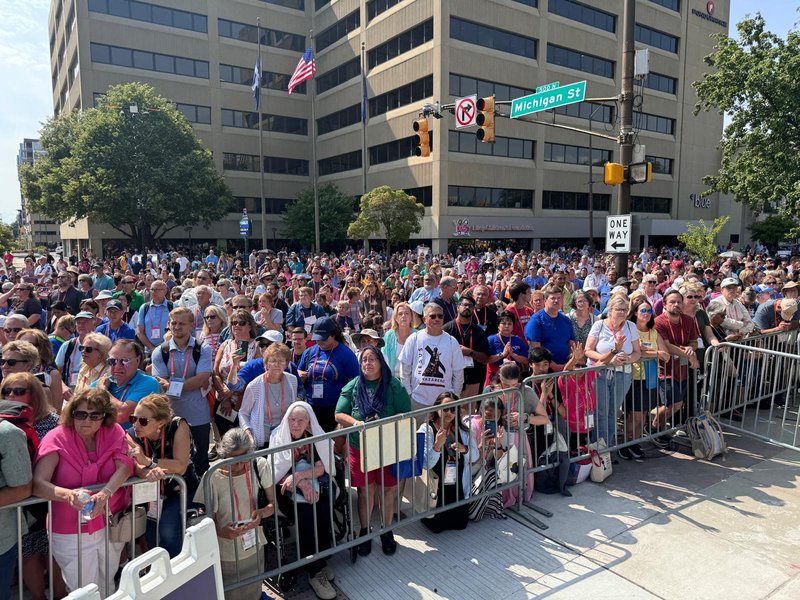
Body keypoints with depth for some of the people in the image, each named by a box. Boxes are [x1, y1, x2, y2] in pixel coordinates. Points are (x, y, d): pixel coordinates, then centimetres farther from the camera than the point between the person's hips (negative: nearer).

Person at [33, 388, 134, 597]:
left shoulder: (114, 432, -7)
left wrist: (106, 493, -36)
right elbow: (37, 483, -23)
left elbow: (125, 465, -18)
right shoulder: (56, 439, -14)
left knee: (108, 586, 21)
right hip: (72, 533, -2)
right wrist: (68, 494, -42)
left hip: (111, 525, 3)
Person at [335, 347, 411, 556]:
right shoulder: (352, 387, 3)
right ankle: (364, 531, 28)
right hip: (360, 447, 1)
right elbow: (339, 415, 0)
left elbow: (406, 414, -5)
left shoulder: (394, 386, -3)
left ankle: (387, 531, 29)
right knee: (365, 490, 9)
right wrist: (356, 423, -18)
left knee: (387, 490, 9)